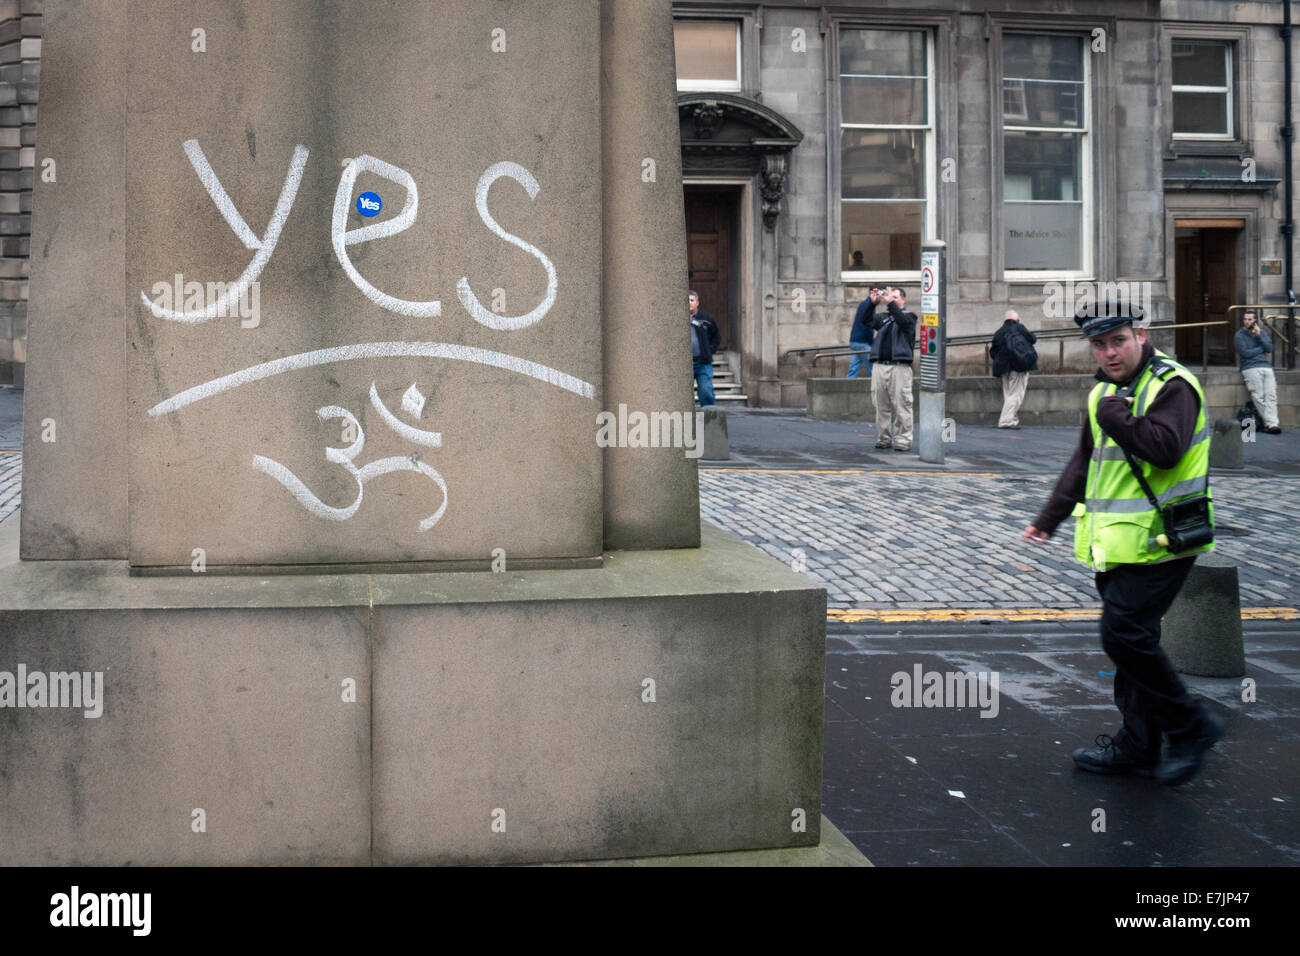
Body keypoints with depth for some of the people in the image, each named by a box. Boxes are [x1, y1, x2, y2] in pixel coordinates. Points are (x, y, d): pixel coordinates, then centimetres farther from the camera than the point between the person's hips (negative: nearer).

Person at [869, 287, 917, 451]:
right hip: (880, 366, 5)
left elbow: (903, 321, -16)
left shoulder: (909, 317, 6)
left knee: (901, 405, -7)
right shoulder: (884, 319, 20)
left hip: (899, 368, -5)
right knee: (881, 405, 6)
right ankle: (883, 438, 12)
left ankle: (903, 439, -5)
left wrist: (890, 303, -23)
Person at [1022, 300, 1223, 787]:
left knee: (1126, 635, -12)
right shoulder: (1106, 391, 15)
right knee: (1128, 638, 12)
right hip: (1116, 544, 9)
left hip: (1157, 543, -9)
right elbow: (1083, 463, 25)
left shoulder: (1172, 386, -12)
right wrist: (1048, 518, 23)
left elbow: (1165, 448, -30)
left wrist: (1114, 414, -19)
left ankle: (1191, 726, 4)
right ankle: (1138, 743, 22)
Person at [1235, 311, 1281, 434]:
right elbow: (1245, 353, -8)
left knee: (1271, 395, -12)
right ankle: (1269, 422, -11)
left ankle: (1272, 424, -21)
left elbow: (1270, 349, 5)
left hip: (1266, 366, 4)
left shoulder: (1262, 332, 17)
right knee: (1259, 397, -13)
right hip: (1251, 368, -3)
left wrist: (1259, 335, -4)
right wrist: (1262, 348, 2)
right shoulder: (1239, 335, 4)